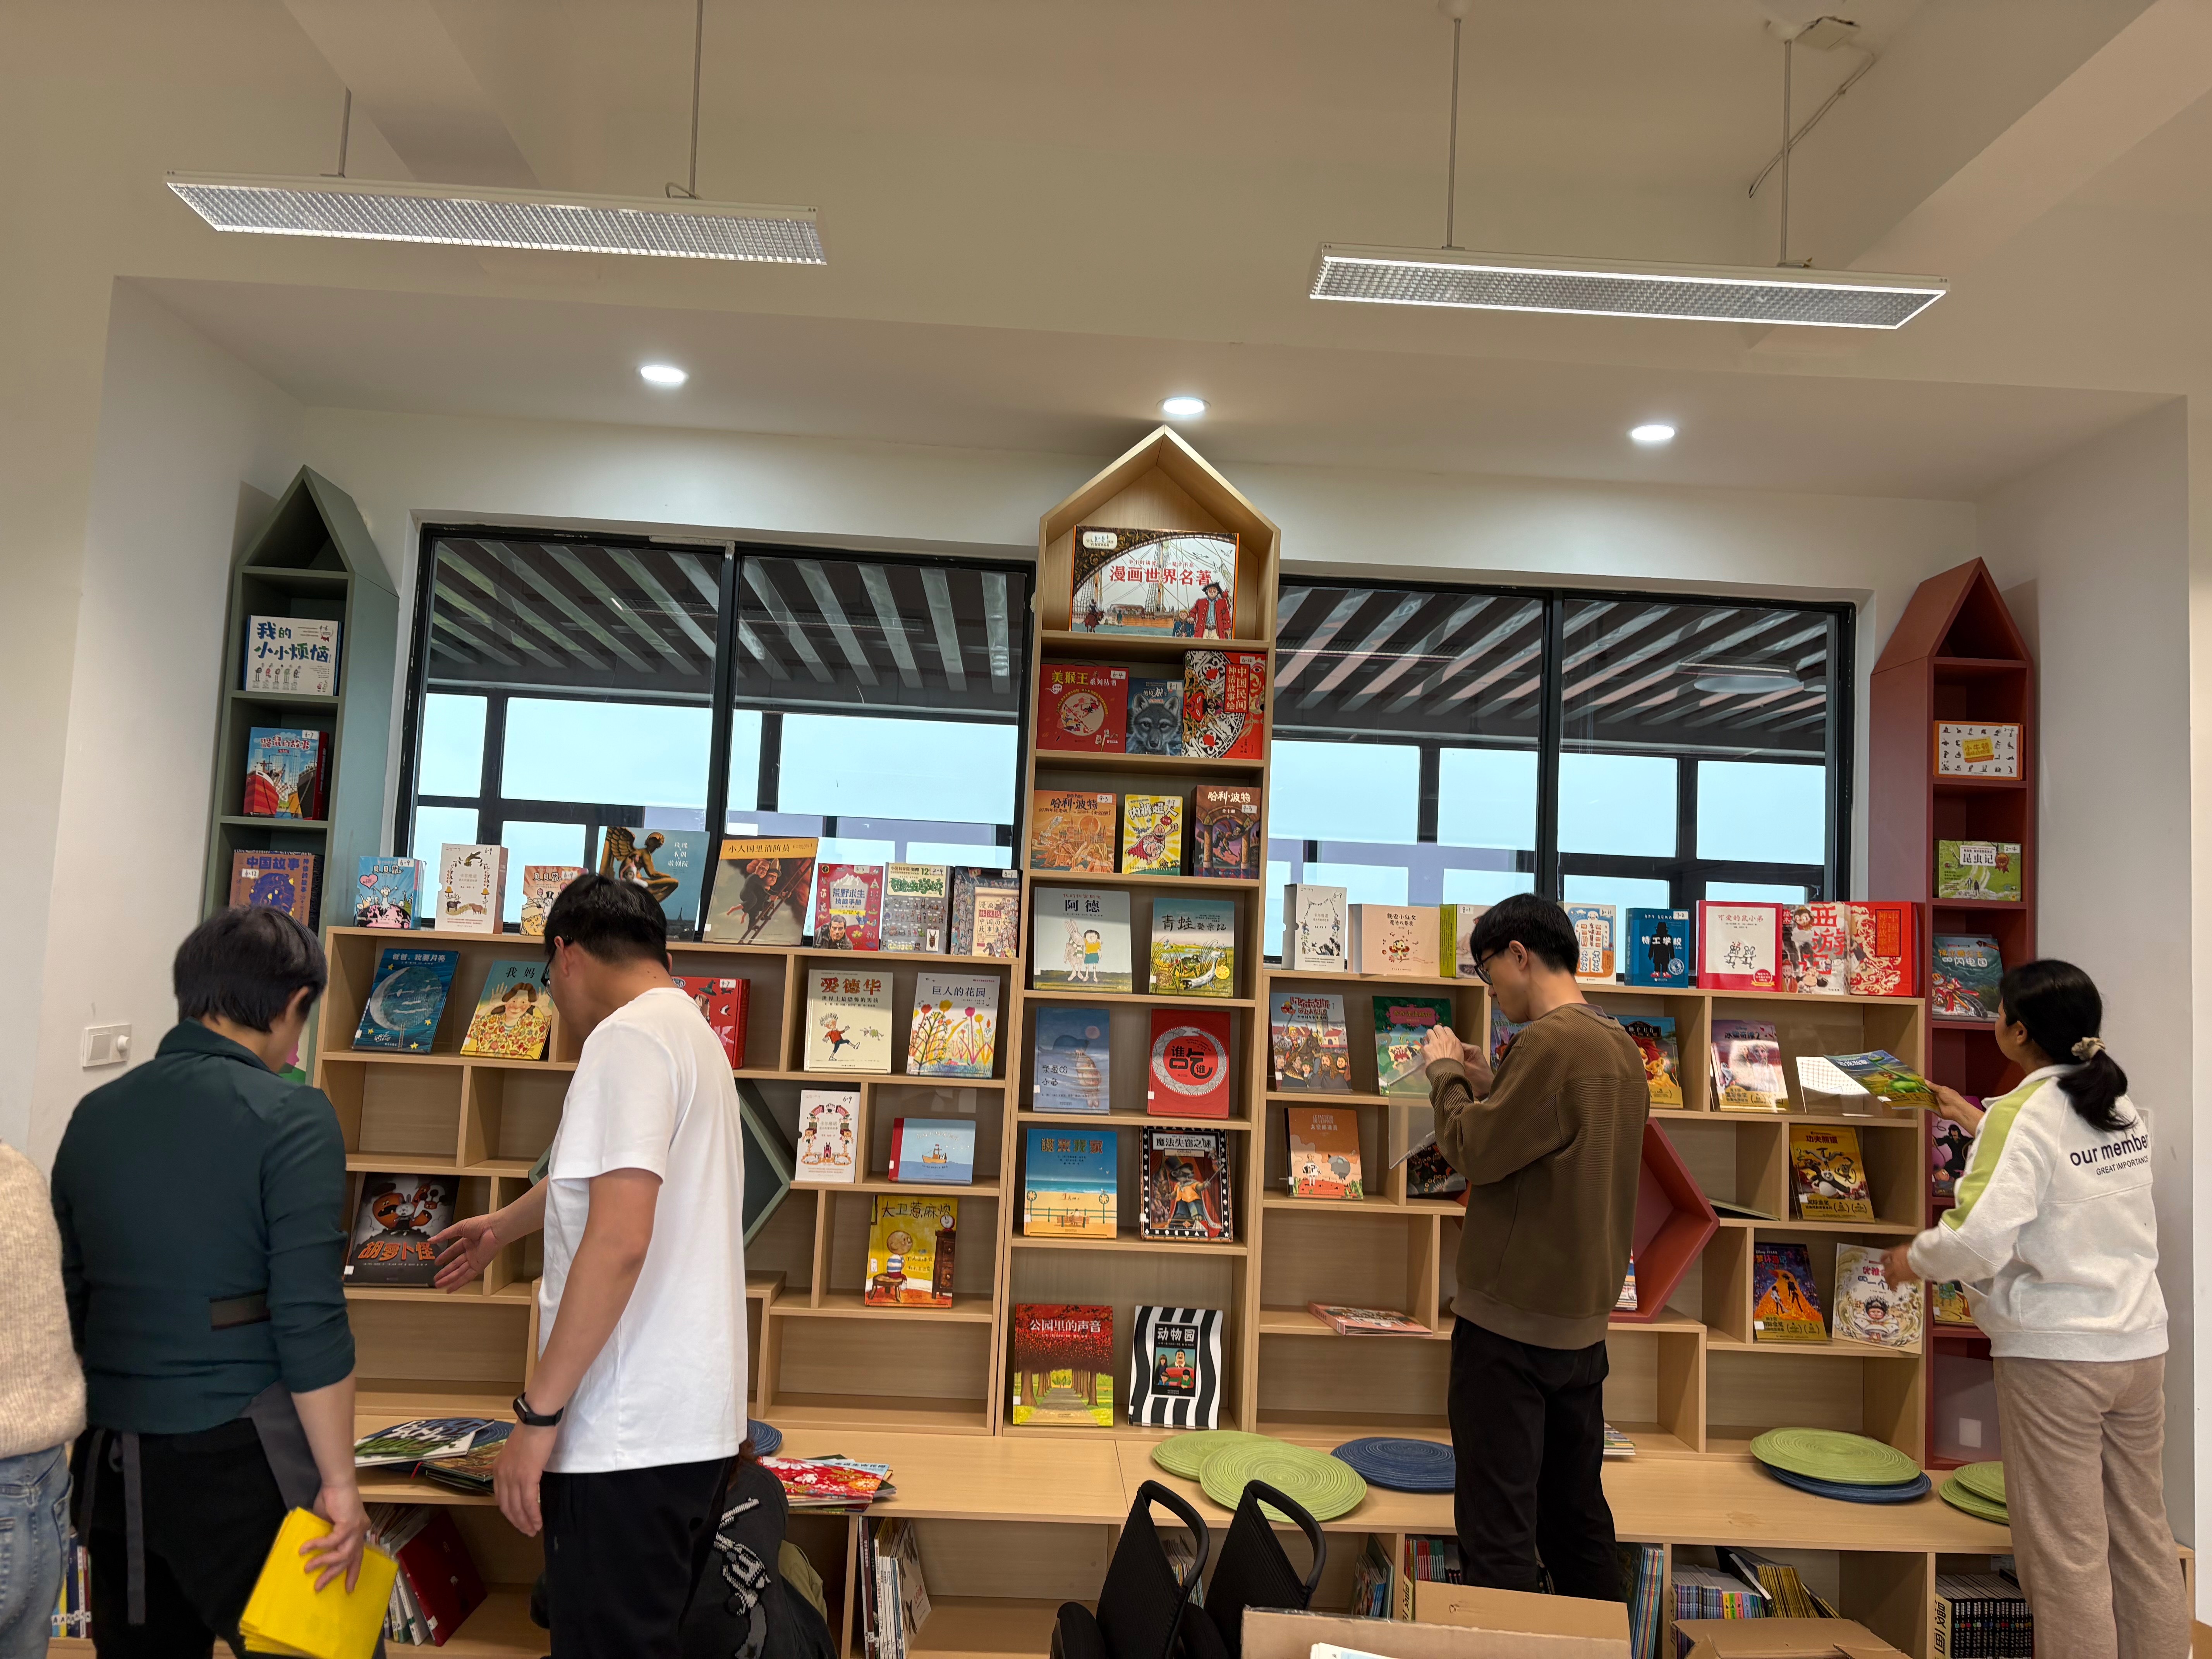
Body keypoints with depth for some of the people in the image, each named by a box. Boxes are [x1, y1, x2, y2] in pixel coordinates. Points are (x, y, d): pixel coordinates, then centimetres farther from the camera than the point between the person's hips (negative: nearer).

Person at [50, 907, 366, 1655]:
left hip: (111, 1454, 7)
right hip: (237, 1454, -6)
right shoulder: (290, 1116, -13)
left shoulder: (96, 1114, 6)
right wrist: (340, 1482, -10)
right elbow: (309, 1319, -16)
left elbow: (67, 1296, 13)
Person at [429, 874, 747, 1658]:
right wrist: (505, 1225, 50)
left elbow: (618, 1241, -23)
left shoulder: (629, 1037, -14)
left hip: (630, 1434, -9)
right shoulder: (691, 1033, 16)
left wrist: (537, 1413, -16)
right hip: (691, 1419, 9)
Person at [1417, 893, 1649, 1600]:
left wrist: (1445, 1073, -3)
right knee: (1577, 1511, 19)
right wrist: (1488, 1084, 11)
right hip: (1584, 1316, 9)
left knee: (1498, 1523, -1)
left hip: (1514, 1316, -9)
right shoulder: (1621, 1045, 11)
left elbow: (1474, 1150, -17)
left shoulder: (1551, 1041, -19)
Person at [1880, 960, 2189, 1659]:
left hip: (2054, 1350, -7)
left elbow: (1978, 1238, -27)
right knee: (2143, 1533, 17)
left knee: (2067, 1549, 3)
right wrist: (1975, 1119, 33)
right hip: (2138, 1342, 8)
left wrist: (1913, 1260, -9)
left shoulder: (2023, 1115, -18)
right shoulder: (2123, 1108, 6)